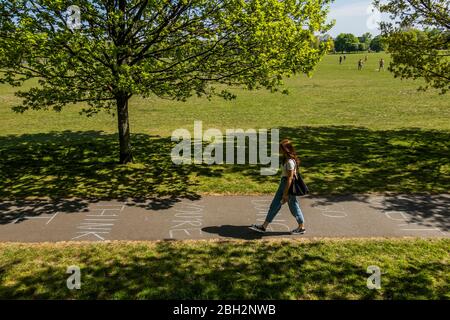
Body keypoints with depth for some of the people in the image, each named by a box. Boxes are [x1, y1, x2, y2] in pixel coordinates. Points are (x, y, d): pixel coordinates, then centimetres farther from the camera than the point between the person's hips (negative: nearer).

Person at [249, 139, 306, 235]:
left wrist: (285, 194, -19)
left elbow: (290, 178, -23)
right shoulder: (286, 158, 4)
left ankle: (302, 227, 26)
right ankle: (264, 226, 20)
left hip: (289, 186, -10)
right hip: (283, 184, 10)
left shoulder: (290, 162, -25)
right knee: (275, 205, 12)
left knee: (293, 206, 7)